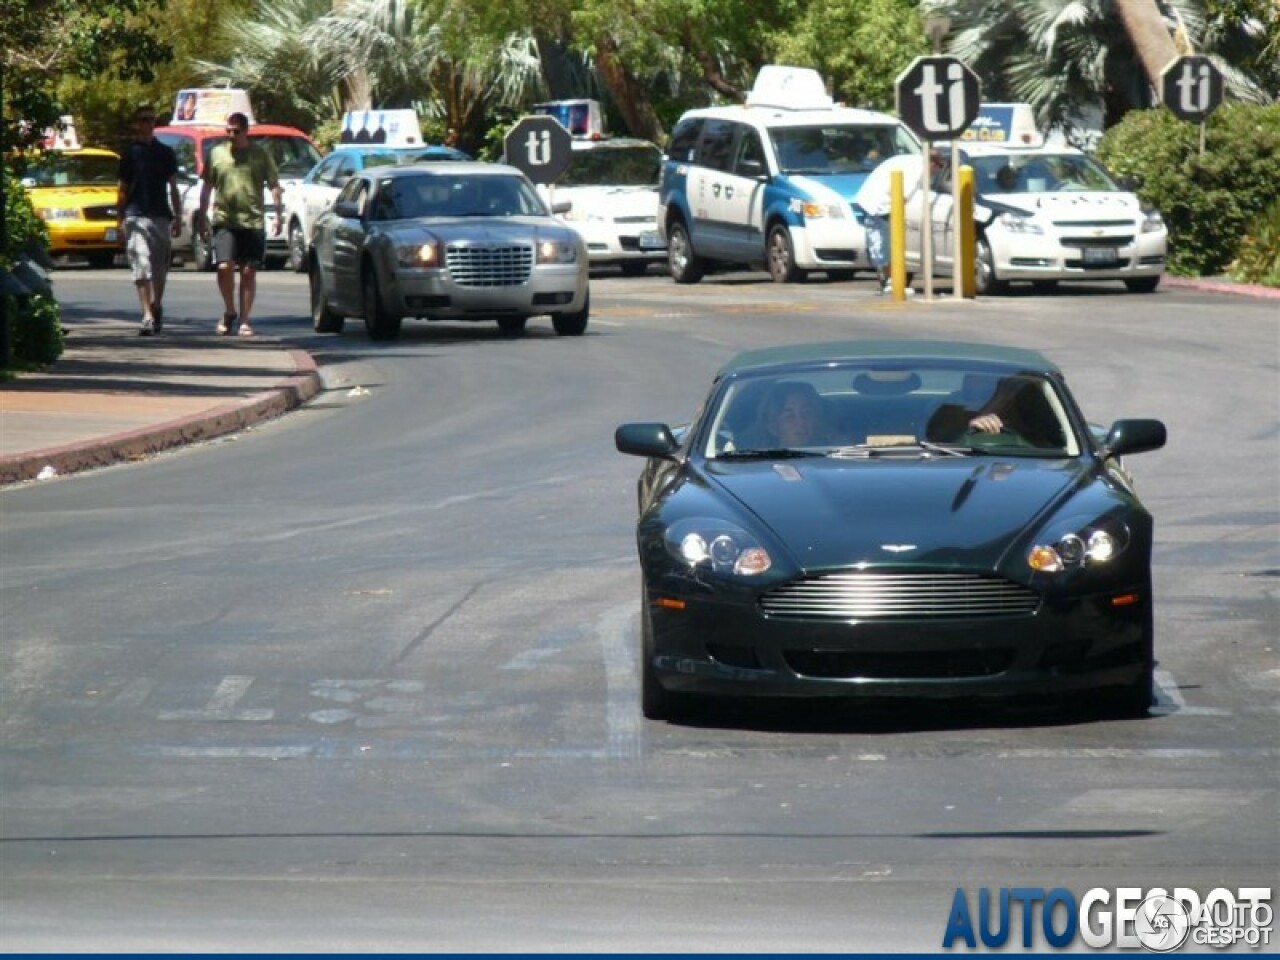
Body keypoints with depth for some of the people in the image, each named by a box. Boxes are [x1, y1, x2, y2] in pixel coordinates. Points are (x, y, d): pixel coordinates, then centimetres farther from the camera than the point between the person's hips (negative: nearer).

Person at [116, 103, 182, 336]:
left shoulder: (165, 153, 12)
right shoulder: (130, 153, 5)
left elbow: (173, 188, 15)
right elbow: (122, 190, 7)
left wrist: (177, 217, 8)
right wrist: (120, 219, 1)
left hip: (161, 216, 3)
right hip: (136, 216, -3)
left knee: (160, 269, 9)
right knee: (141, 268, -12)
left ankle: (156, 307, 29)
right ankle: (148, 316, -17)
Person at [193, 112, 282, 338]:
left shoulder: (260, 155, 4)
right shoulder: (217, 154, 7)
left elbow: (274, 187, 6)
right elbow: (207, 186, 14)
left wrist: (278, 215, -3)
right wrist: (202, 214, 10)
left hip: (253, 222, 0)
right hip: (224, 221, 0)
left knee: (248, 272, 2)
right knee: (224, 267, -13)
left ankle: (244, 320, 10)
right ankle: (229, 311, 8)